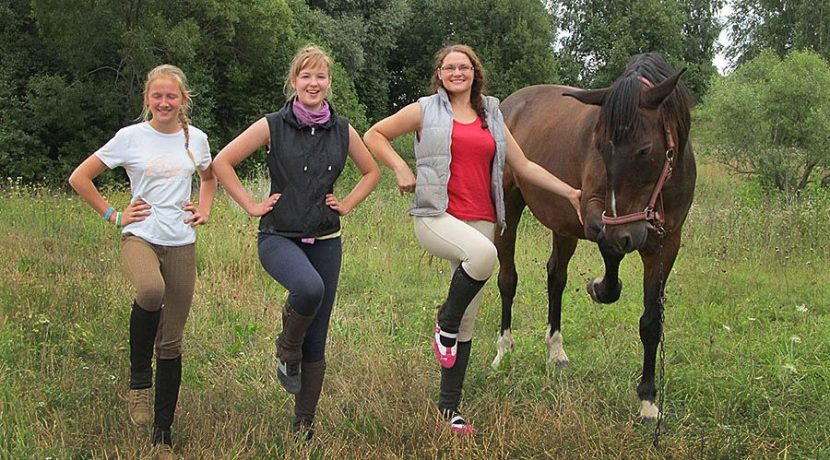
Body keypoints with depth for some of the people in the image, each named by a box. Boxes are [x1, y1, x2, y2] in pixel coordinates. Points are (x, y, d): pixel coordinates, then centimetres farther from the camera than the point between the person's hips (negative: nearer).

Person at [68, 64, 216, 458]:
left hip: (181, 242, 3)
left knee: (172, 341, 4)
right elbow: (79, 178, 4)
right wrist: (113, 216, -1)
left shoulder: (196, 138, 8)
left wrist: (204, 209, 11)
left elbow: (209, 178, 29)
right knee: (151, 291, -38)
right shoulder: (130, 137, -2)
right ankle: (139, 376, -13)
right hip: (139, 236, -3)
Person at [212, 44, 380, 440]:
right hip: (279, 237, -3)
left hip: (325, 240, 4)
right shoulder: (272, 126, -4)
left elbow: (371, 172, 20)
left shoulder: (342, 130, 5)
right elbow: (222, 162, -2)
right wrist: (251, 205, -5)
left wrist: (347, 205, 7)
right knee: (309, 287, -37)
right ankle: (287, 351, -5)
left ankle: (304, 427, 18)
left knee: (316, 343, 5)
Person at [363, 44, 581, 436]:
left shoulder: (492, 118, 16)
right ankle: (445, 324, -12)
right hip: (435, 215, -4)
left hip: (479, 220, 4)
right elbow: (374, 135, 11)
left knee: (467, 322, 4)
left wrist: (570, 192, 12)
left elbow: (524, 166, 19)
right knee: (483, 254, -37)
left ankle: (449, 406, 14)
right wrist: (400, 168, -3)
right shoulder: (425, 111, 6)